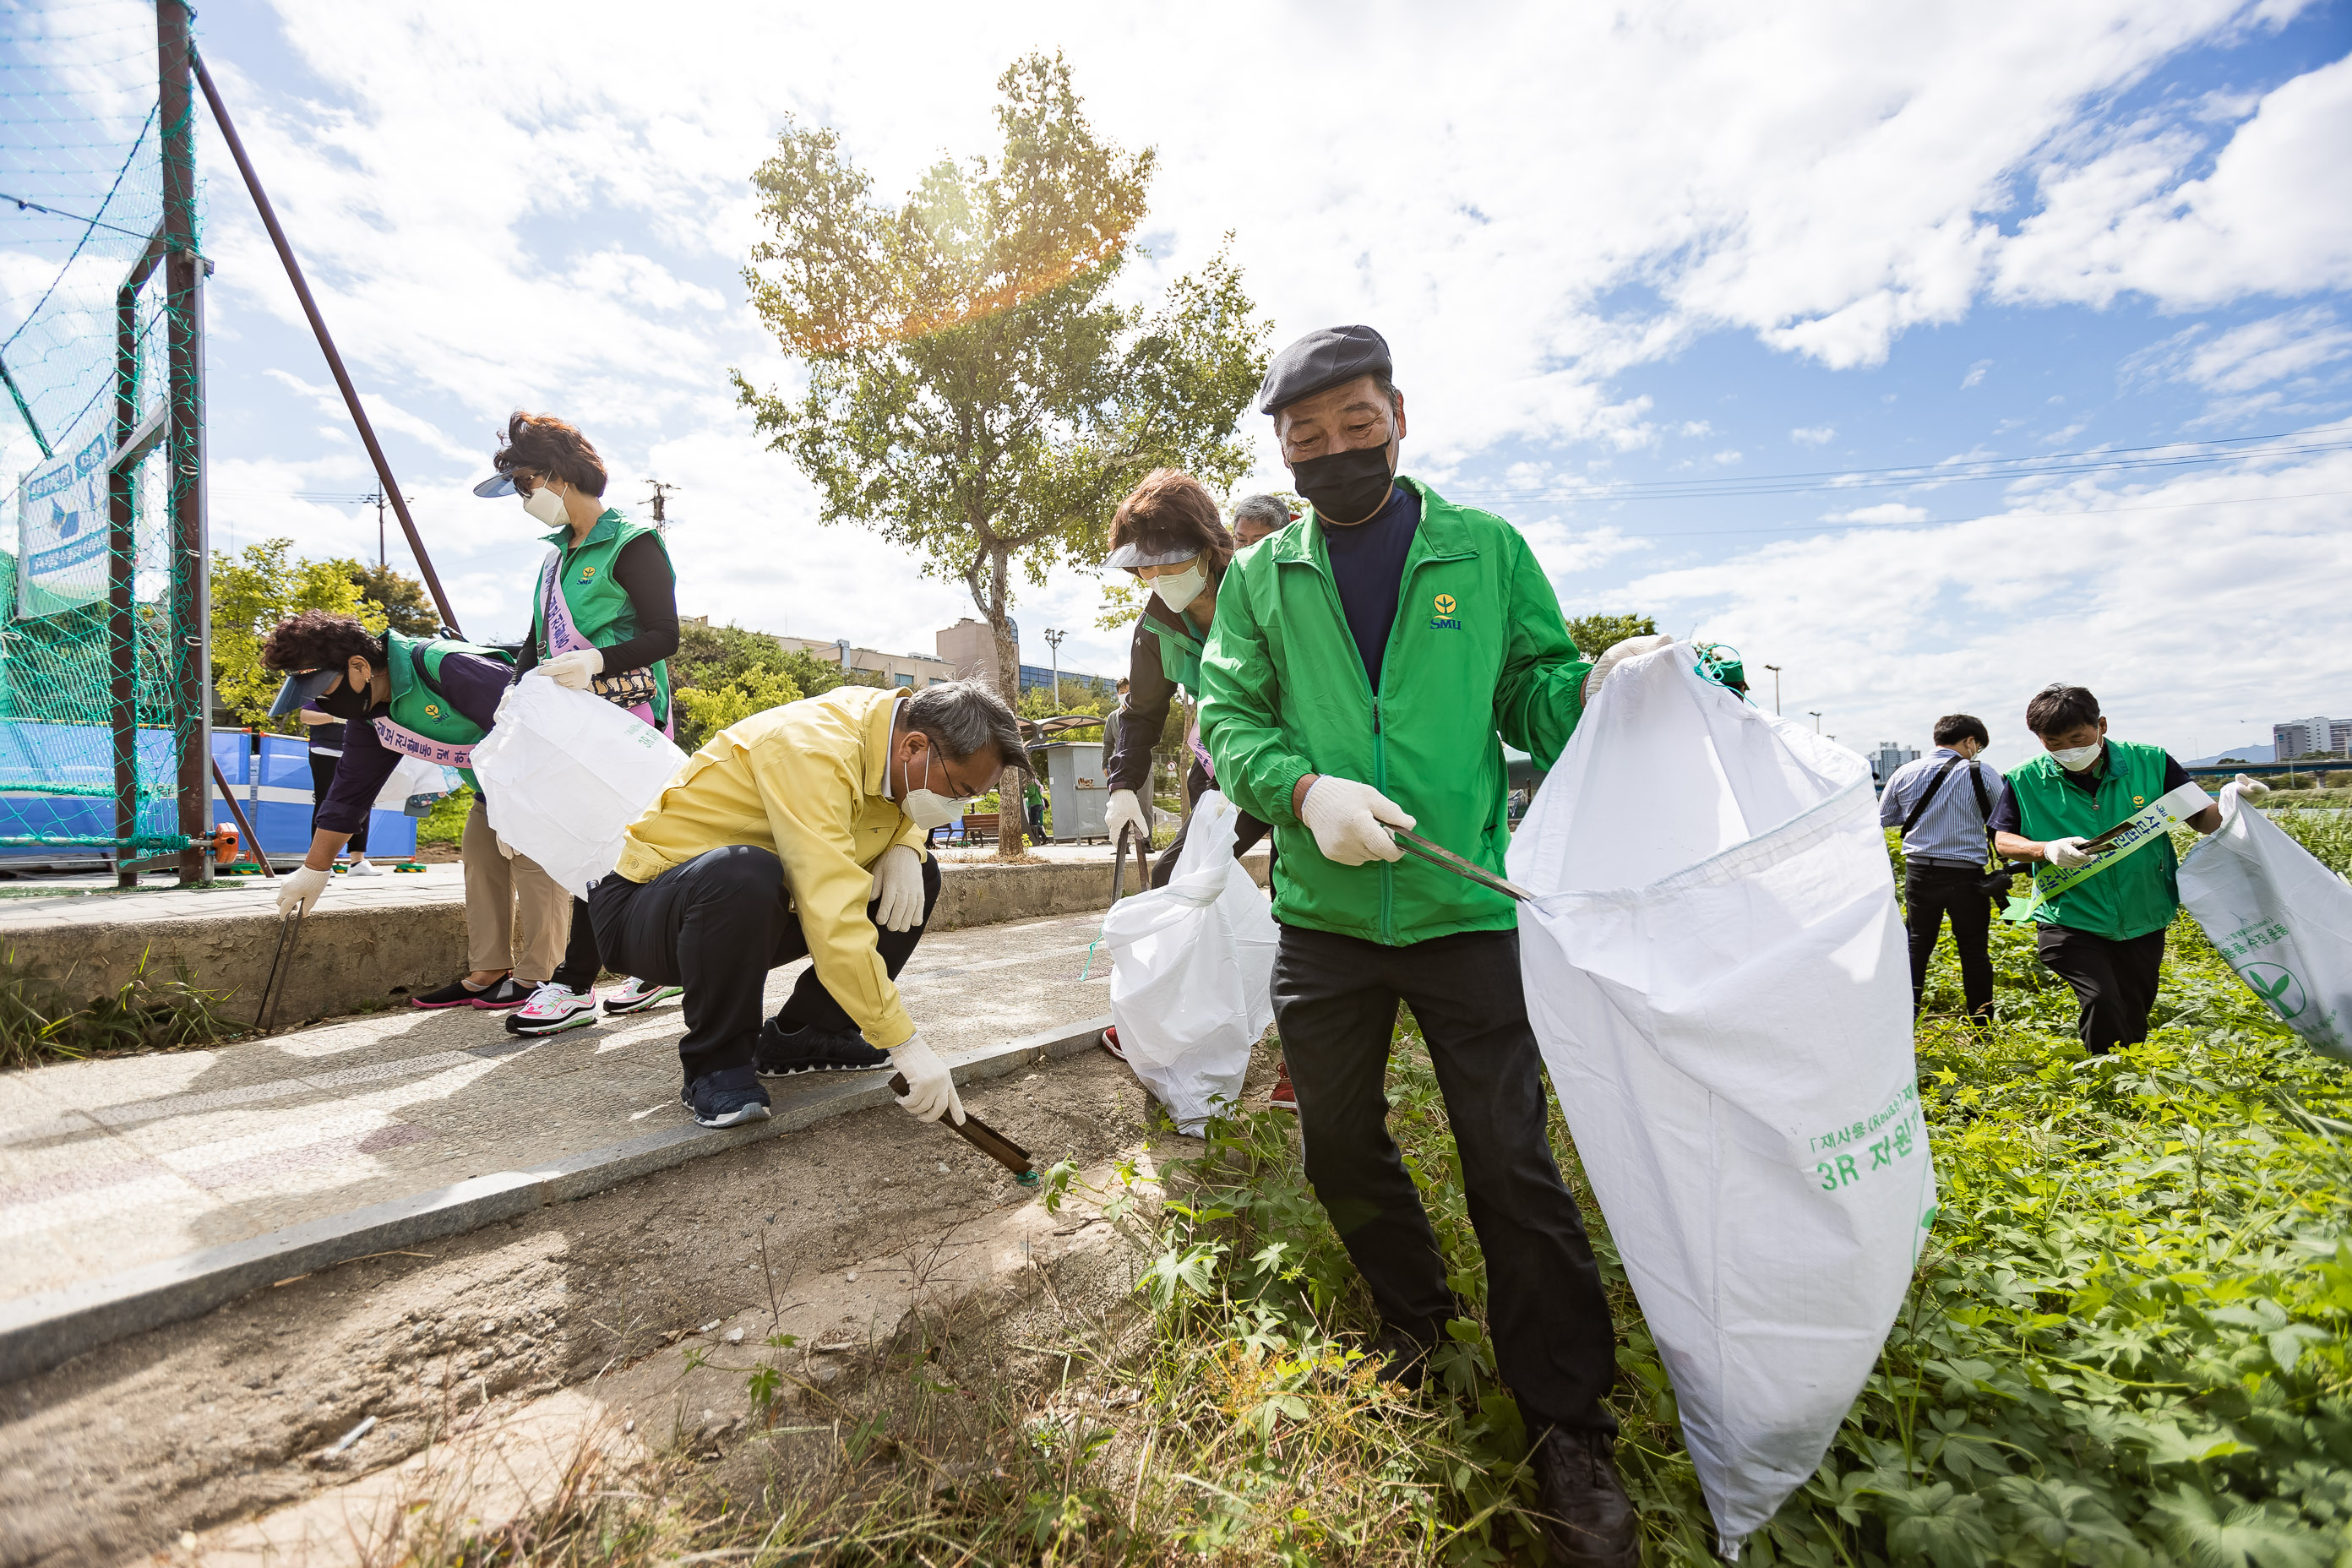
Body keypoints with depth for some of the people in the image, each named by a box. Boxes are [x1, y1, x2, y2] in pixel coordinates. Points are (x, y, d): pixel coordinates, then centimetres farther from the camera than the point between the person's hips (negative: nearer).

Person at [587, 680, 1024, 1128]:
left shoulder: (887, 721, -5)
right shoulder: (812, 753, -31)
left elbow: (903, 816, 15)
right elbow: (834, 920, -38)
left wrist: (904, 848, -11)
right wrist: (903, 1042, -35)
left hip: (759, 907, 8)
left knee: (919, 875, -3)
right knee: (742, 873, -40)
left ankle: (800, 1037, 2)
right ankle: (715, 1064, -16)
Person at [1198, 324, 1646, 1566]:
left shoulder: (1484, 550, 5)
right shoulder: (1261, 576, 7)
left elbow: (1532, 695, 4)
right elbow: (1227, 718, 2)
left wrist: (1596, 685, -18)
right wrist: (1306, 789, -16)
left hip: (1466, 909, -2)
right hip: (1322, 915, 3)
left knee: (1512, 1162, 2)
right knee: (1338, 1148, 16)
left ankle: (1568, 1429, 24)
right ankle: (1413, 1316, 44)